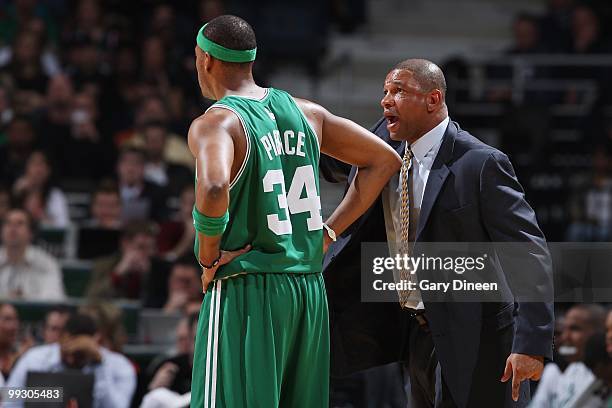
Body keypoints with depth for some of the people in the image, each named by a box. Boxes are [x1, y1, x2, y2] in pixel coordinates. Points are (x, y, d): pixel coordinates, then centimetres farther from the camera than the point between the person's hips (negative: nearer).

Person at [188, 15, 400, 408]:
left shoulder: (216, 123, -11)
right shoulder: (304, 112, 11)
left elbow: (214, 191, -32)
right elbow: (384, 160, 17)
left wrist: (208, 258, -15)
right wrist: (328, 232, 14)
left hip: (244, 292, -7)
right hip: (309, 287, 7)